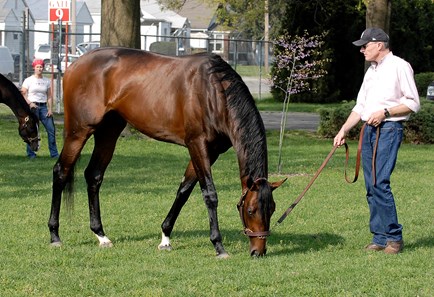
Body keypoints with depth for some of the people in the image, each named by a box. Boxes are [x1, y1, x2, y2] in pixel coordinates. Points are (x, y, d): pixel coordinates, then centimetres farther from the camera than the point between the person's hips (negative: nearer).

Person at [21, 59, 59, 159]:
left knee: (51, 129, -3)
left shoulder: (47, 81, 12)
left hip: (43, 106, 4)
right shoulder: (28, 80, 1)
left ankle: (54, 153, 4)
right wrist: (30, 103, -18)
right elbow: (23, 94, -3)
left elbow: (49, 96, 12)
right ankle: (31, 153, 3)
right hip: (32, 107, -4)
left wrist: (50, 109, 1)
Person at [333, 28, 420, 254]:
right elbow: (360, 106, 23)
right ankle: (380, 238, 9)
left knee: (379, 183, -16)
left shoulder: (399, 67, -5)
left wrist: (385, 112, -16)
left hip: (389, 129, -8)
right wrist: (343, 131, 14)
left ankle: (394, 237, -9)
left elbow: (413, 103, -8)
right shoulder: (371, 72, 20)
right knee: (371, 186, 5)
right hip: (369, 130, 8)